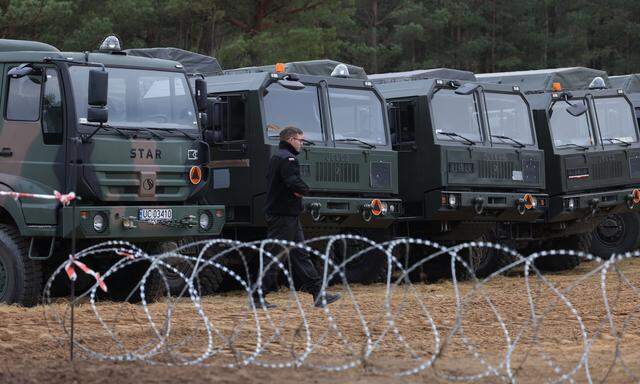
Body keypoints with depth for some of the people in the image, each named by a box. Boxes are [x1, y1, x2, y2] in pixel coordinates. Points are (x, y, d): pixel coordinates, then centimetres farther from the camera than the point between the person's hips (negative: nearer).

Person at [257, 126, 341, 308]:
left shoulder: (276, 158, 18)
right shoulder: (287, 158, -15)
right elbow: (295, 183, -25)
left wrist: (298, 189, 4)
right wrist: (304, 189, -5)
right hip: (284, 216, -11)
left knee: (300, 254, 10)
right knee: (273, 255, -6)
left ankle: (318, 293, 12)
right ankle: (257, 296, -3)